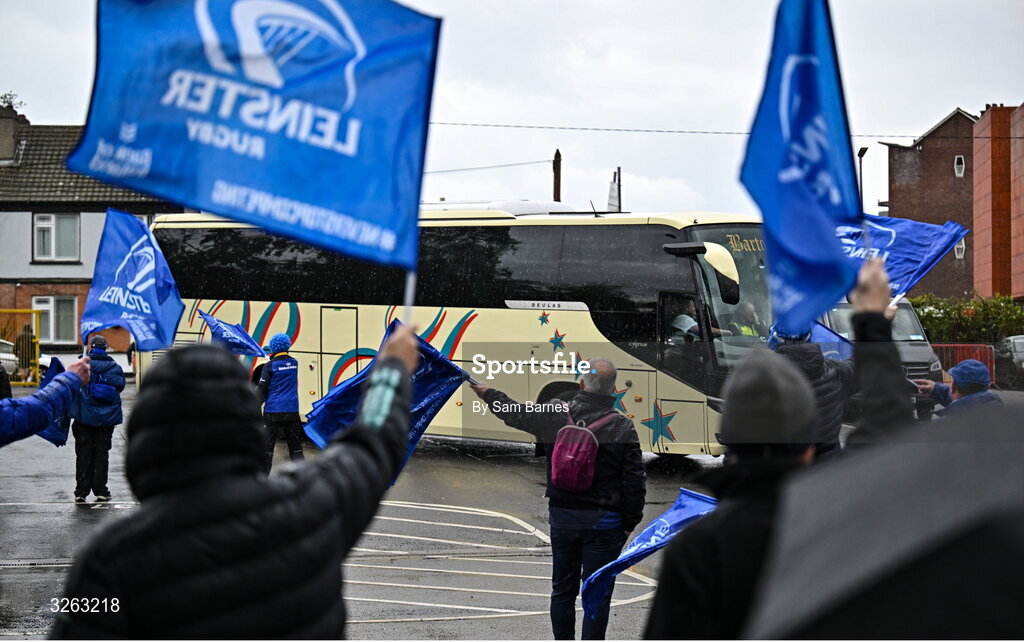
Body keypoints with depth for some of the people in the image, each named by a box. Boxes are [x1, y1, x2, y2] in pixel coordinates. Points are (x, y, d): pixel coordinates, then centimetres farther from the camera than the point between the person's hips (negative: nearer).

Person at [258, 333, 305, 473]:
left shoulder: (270, 365, -7)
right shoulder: (294, 363, 6)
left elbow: (262, 389, -8)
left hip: (273, 410, -4)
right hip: (292, 411, 4)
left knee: (268, 446, 3)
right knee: (295, 446, 8)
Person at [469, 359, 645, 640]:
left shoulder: (554, 416, -4)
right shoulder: (622, 428, -12)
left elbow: (516, 414, 15)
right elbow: (634, 482, -11)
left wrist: (487, 393, 35)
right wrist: (628, 524, 2)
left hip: (561, 517, 3)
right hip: (603, 522, -3)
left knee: (562, 590, 16)